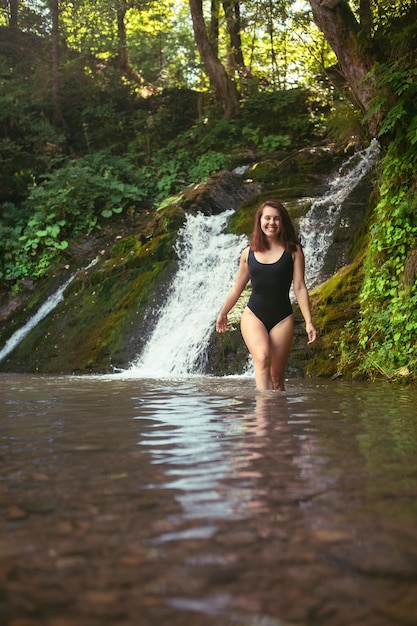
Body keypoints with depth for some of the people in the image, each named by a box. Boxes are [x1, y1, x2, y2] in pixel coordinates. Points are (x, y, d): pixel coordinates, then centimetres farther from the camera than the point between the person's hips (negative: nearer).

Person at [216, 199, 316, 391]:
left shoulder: (293, 250, 2)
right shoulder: (249, 253, 6)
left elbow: (299, 287, -2)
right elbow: (237, 288, 18)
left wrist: (308, 322, -8)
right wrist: (223, 313, 27)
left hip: (282, 318, 0)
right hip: (253, 315, 0)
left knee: (277, 375, 1)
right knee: (262, 358, -25)